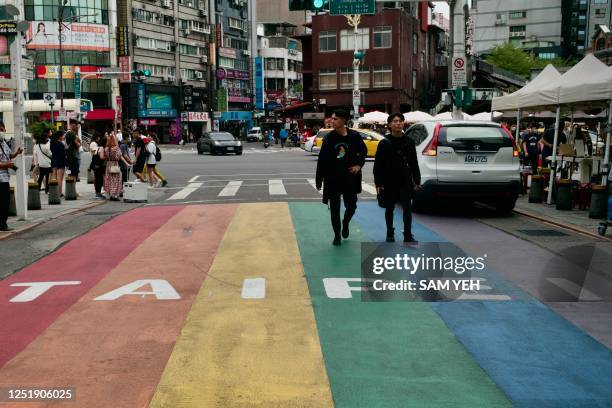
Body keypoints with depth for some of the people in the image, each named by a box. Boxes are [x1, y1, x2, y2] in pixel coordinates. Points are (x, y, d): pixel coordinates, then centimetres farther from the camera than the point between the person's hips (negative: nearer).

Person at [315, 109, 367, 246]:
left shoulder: (354, 136, -6)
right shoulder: (329, 137, -5)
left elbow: (363, 151, 10)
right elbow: (322, 159, -2)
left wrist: (359, 164, -6)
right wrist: (319, 179, -3)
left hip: (350, 177, 0)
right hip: (333, 178, 0)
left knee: (351, 205, 8)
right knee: (334, 208, 4)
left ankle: (345, 224, 40)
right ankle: (337, 235, 18)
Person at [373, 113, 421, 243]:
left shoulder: (409, 142, 3)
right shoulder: (384, 143, -3)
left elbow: (414, 163, 7)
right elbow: (378, 165, -4)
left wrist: (417, 181, 5)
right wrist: (378, 183, -8)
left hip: (405, 182, 1)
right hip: (389, 182, -1)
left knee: (408, 208, -4)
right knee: (389, 208, 12)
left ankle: (408, 235, 3)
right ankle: (390, 233, 28)